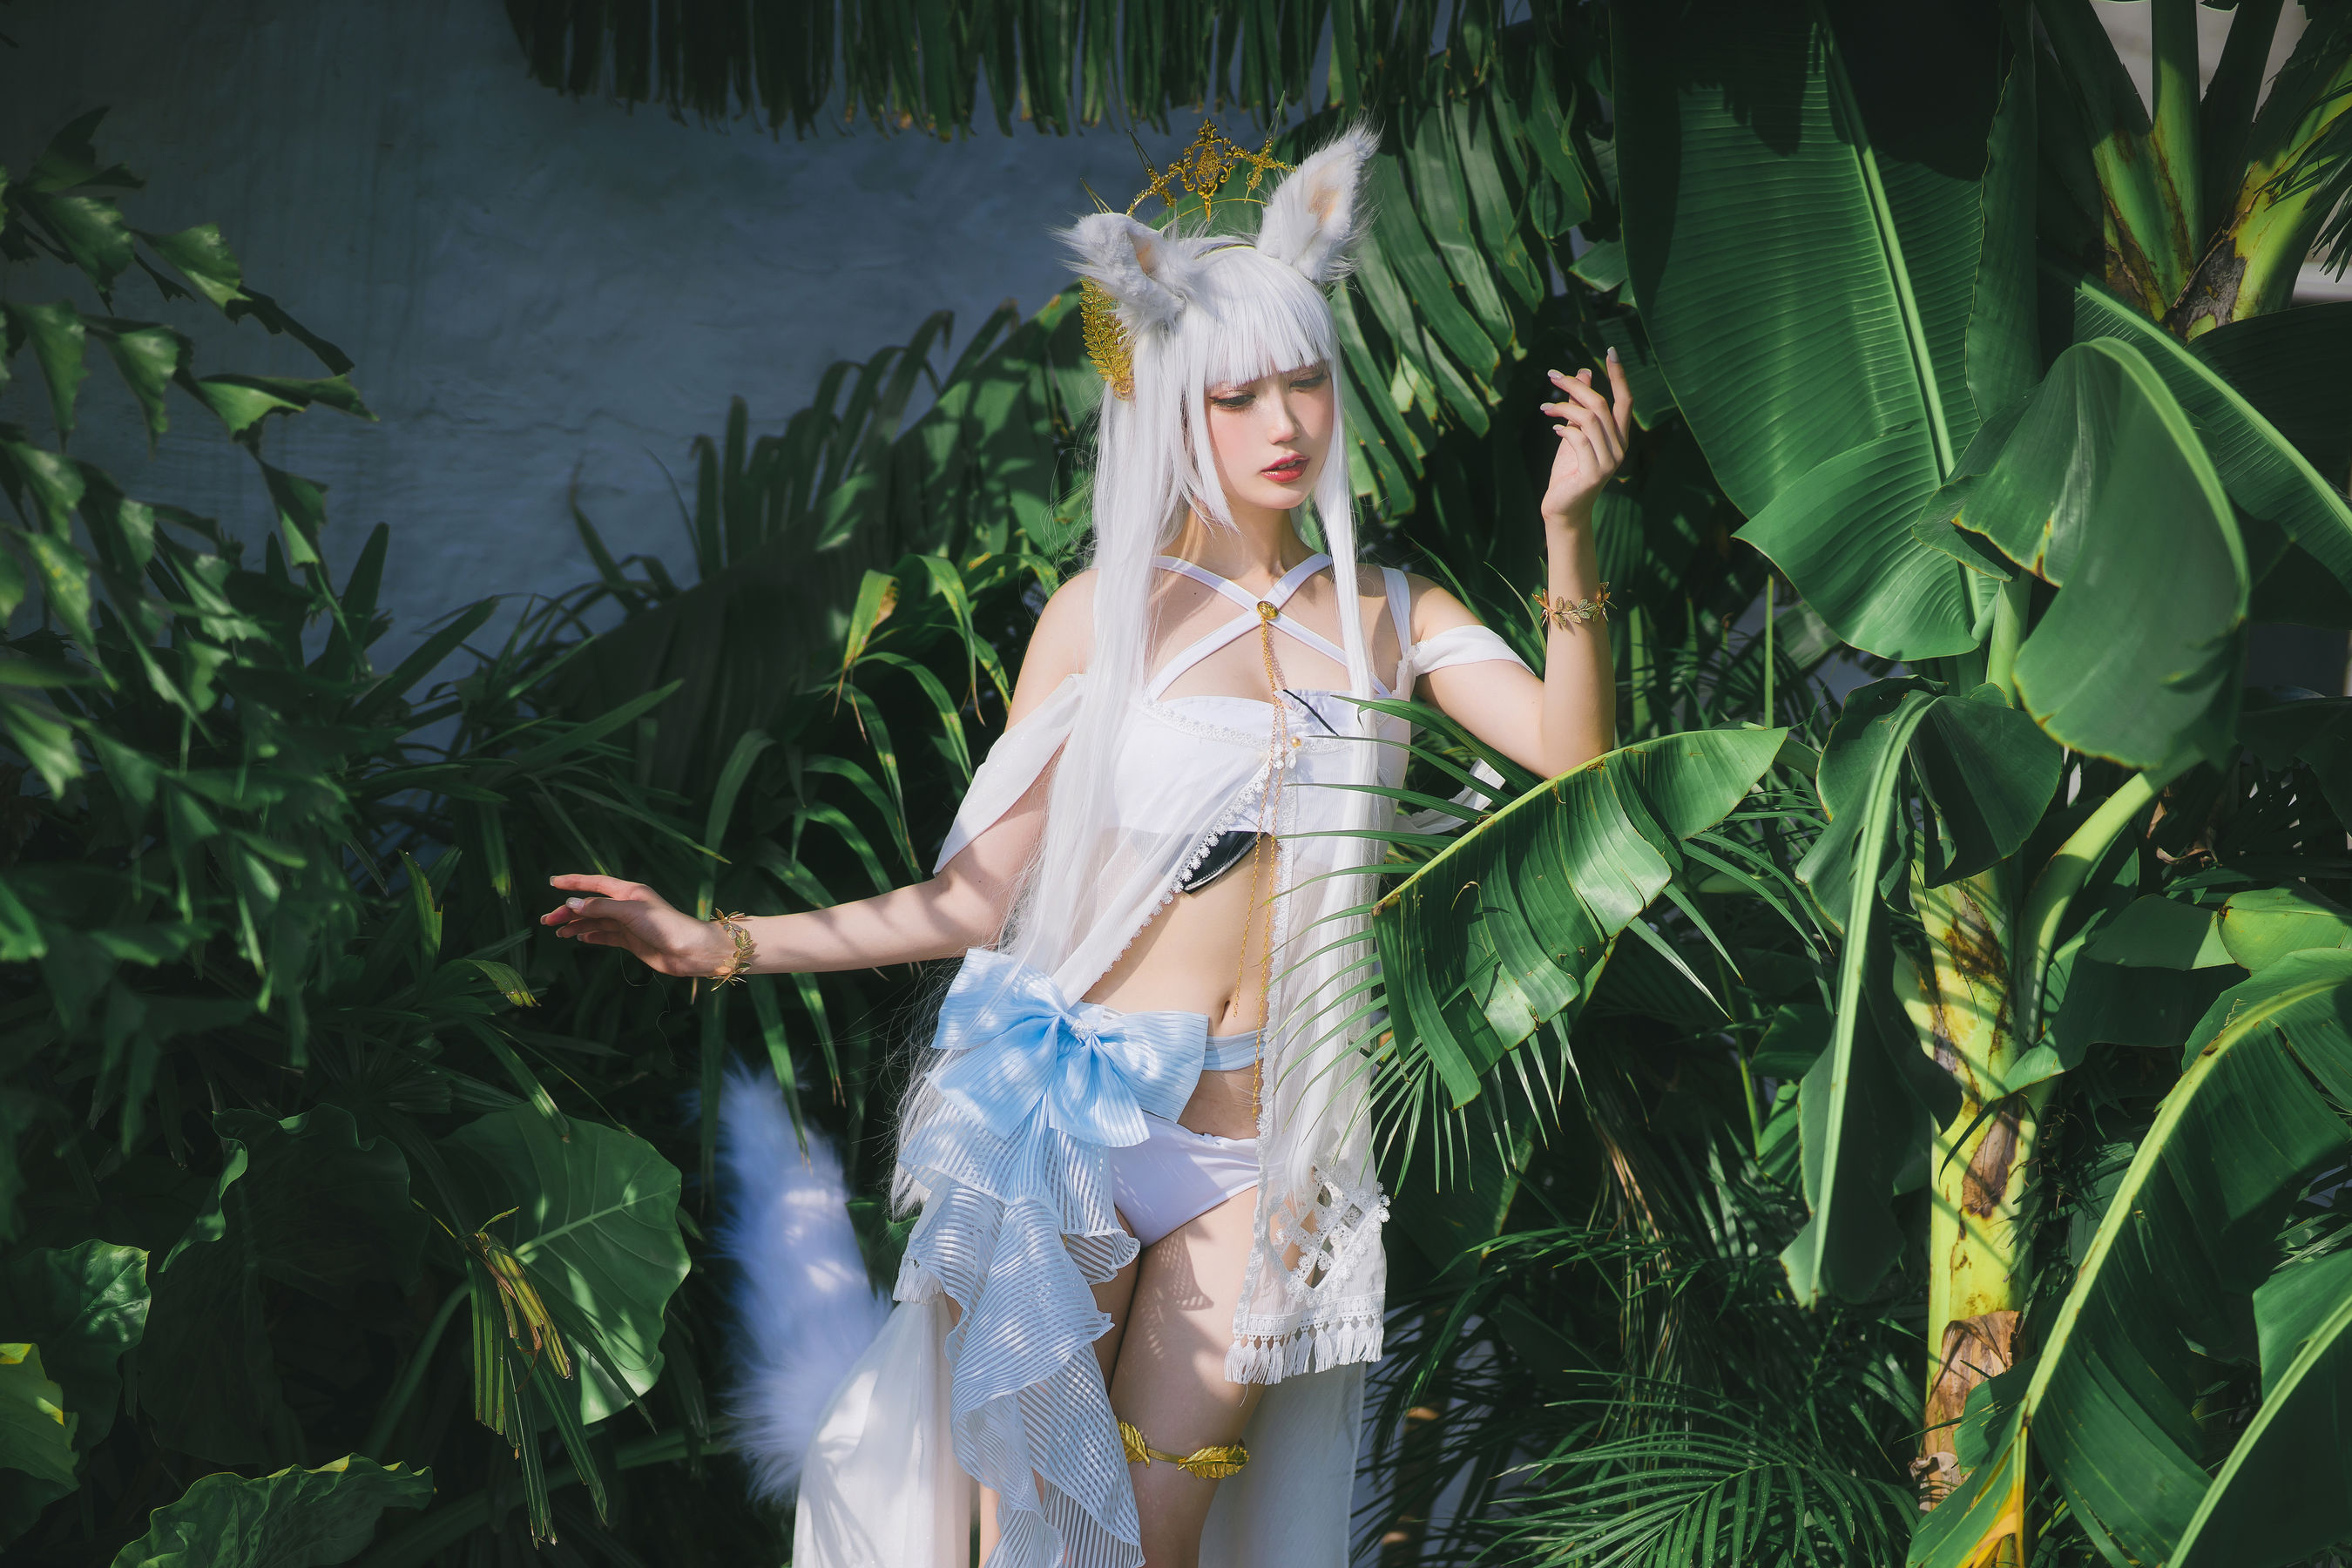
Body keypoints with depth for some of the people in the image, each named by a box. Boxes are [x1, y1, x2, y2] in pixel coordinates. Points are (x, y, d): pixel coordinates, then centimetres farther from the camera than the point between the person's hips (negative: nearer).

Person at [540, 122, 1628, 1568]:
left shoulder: (1391, 618, 7)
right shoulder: (1109, 611, 1)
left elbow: (1571, 757, -9)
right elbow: (977, 899, 2)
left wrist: (1569, 531, -18)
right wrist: (718, 946, -4)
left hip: (1259, 1162, 1)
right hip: (1076, 1121, -1)